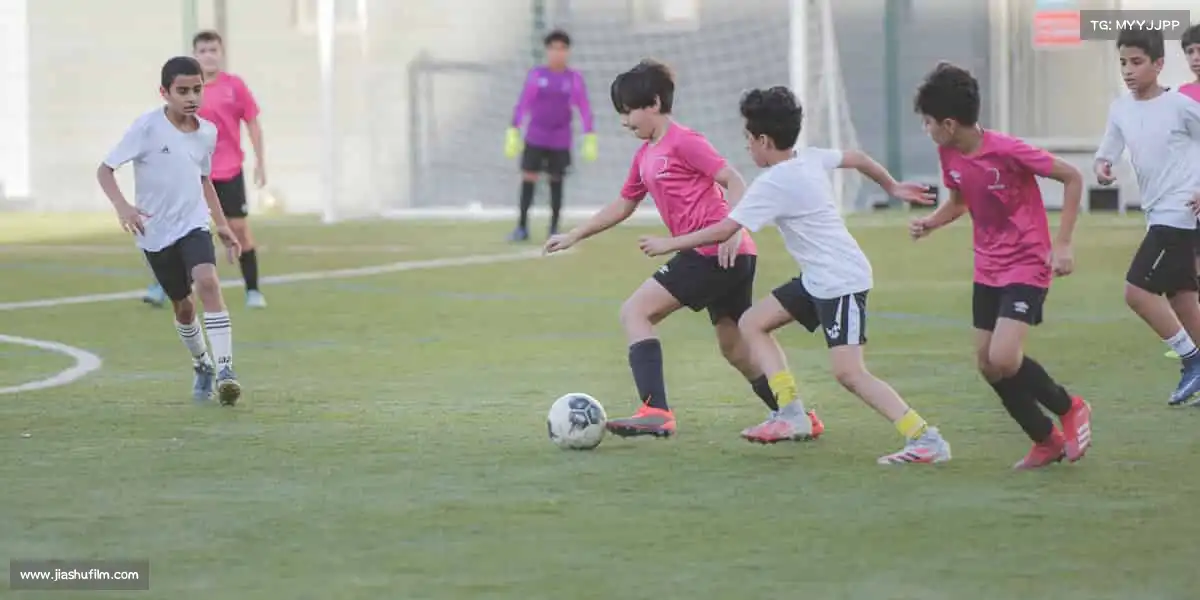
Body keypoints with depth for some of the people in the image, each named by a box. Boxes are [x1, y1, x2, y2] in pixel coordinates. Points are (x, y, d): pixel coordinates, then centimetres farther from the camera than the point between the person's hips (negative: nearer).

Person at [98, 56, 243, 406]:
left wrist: (222, 224, 16)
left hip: (194, 225, 1)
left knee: (208, 283, -25)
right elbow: (105, 170, -13)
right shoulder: (147, 127, -15)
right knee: (182, 304, 12)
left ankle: (223, 368, -26)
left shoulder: (207, 132, 0)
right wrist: (122, 206, -30)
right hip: (155, 232, -1)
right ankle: (202, 367, 37)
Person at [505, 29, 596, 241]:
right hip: (535, 138, 0)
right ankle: (522, 227, 3)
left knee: (556, 182, 4)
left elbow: (584, 110, -1)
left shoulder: (574, 79, -1)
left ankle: (554, 229, 13)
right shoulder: (536, 75, 0)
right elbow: (522, 104, 1)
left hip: (560, 141, 0)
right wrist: (513, 132, -5)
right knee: (528, 179, -4)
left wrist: (590, 139, -7)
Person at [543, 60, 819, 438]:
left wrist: (733, 231, -24)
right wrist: (574, 236, 28)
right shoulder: (645, 155, 19)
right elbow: (622, 206, 29)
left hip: (717, 252, -9)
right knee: (735, 347, 16)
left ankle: (655, 412, -22)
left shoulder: (683, 141, -7)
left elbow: (734, 182, -11)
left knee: (634, 312, -12)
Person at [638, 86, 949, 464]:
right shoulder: (811, 159, 5)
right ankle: (792, 415, 6)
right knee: (752, 323, 10)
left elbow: (722, 231, -18)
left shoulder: (774, 184, -19)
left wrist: (668, 244, -7)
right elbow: (857, 159, 22)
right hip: (818, 279, 10)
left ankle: (925, 439, -17)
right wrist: (892, 187, 40)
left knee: (848, 373, -16)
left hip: (842, 281, -10)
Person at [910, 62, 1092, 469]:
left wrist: (1062, 244, -18)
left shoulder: (1007, 151, -23)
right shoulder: (949, 155, -2)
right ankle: (1047, 441, 20)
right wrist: (930, 223, -4)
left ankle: (1069, 409, 6)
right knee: (987, 364, 5)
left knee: (1004, 360, -20)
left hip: (1026, 266, -8)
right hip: (988, 270, 8)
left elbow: (1072, 178, -14)